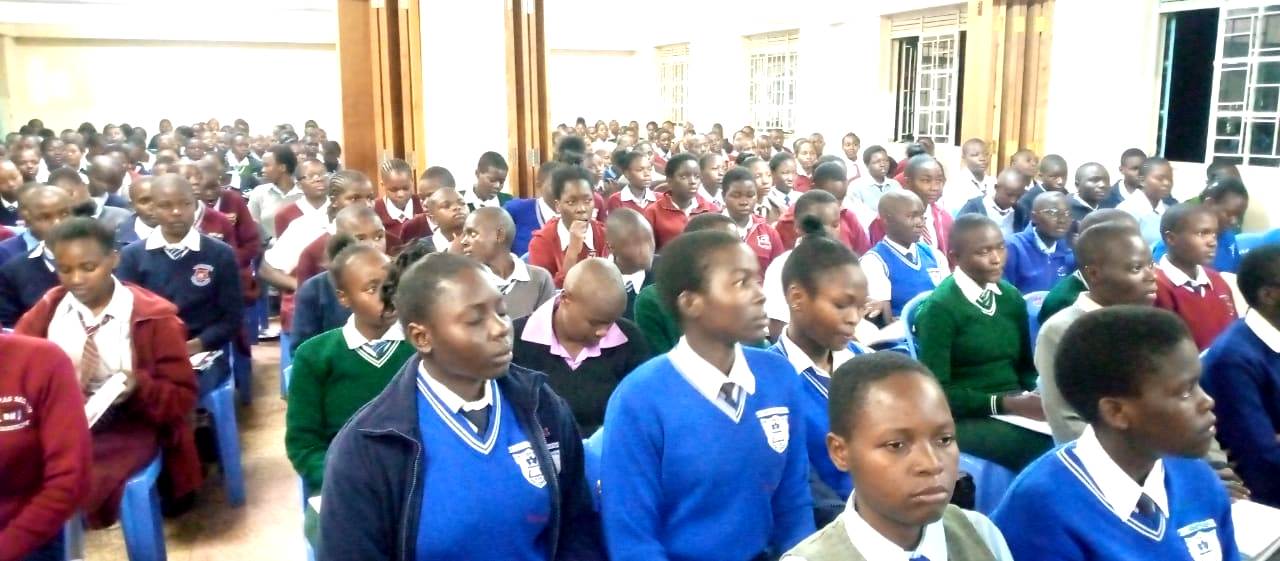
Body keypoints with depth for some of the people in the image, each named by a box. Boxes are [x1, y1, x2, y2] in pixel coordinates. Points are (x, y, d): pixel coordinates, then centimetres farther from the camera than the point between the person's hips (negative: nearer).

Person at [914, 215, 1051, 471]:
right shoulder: (939, 308, -10)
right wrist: (1003, 402, -19)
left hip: (1016, 409, 6)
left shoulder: (1012, 297, 10)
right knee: (1050, 449, -28)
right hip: (965, 419, -6)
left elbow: (1025, 365, 17)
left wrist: (1037, 396, -5)